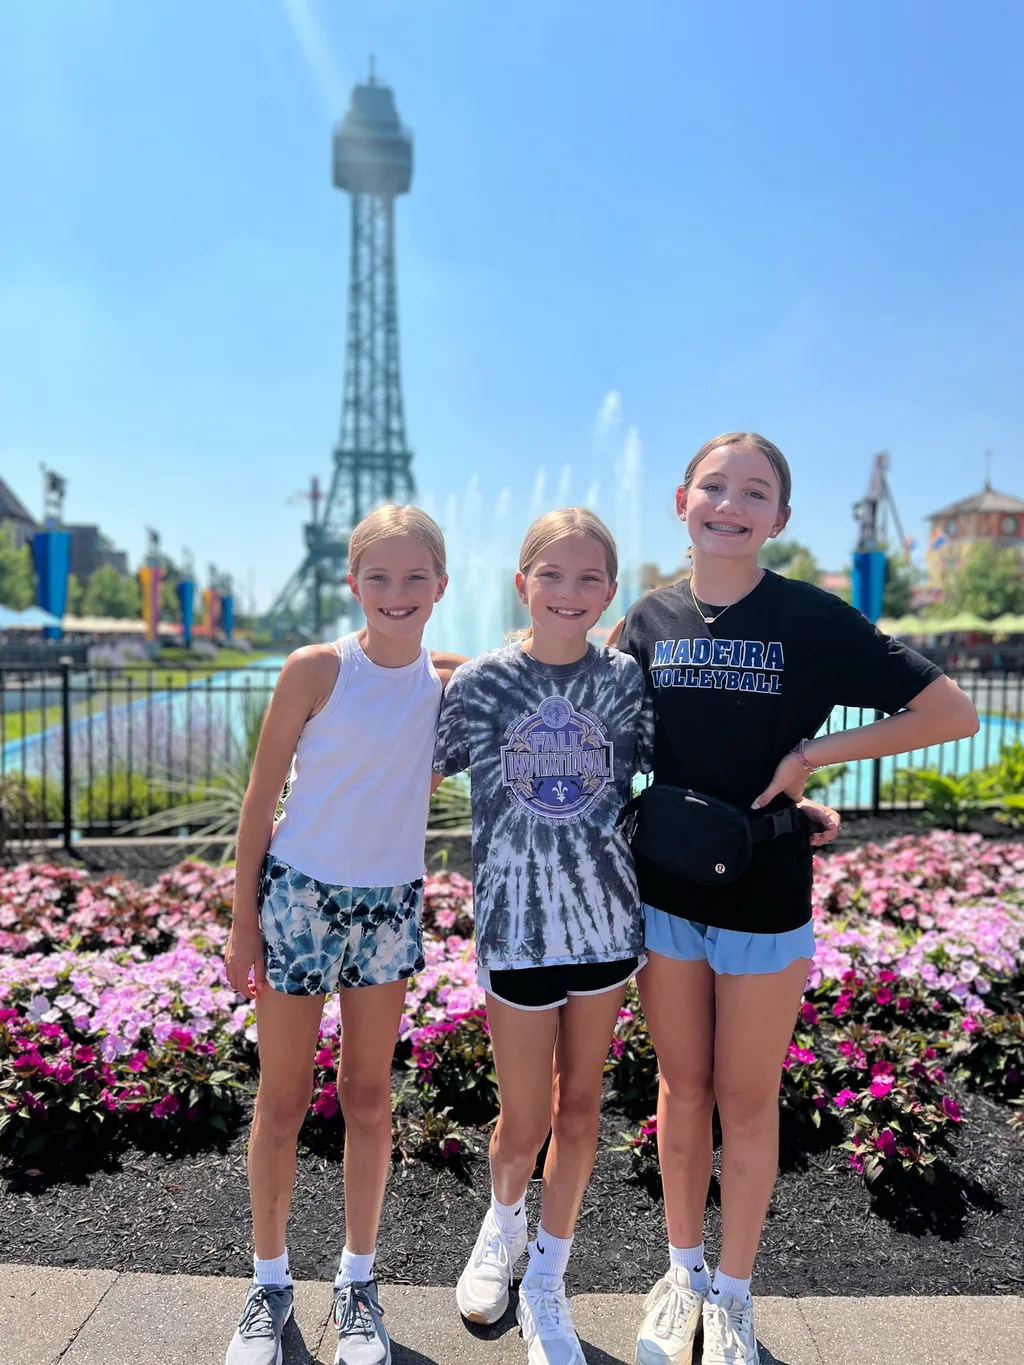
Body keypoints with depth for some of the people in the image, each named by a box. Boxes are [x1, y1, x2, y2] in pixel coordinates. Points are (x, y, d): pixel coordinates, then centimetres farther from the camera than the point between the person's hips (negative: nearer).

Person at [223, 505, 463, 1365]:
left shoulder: (448, 682, -2)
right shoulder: (316, 669, -11)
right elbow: (261, 797, -7)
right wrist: (244, 920, -6)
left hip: (390, 905, 3)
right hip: (299, 895, -2)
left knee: (369, 1098, 15)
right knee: (283, 1100, 11)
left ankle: (358, 1281, 34)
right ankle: (270, 1282, 32)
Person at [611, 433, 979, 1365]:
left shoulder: (814, 619, -11)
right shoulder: (650, 620, -1)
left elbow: (952, 713, -11)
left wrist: (815, 754, -16)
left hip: (765, 901, -2)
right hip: (664, 892, 3)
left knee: (747, 1101, 13)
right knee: (683, 1090, 17)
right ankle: (683, 1273, 38)